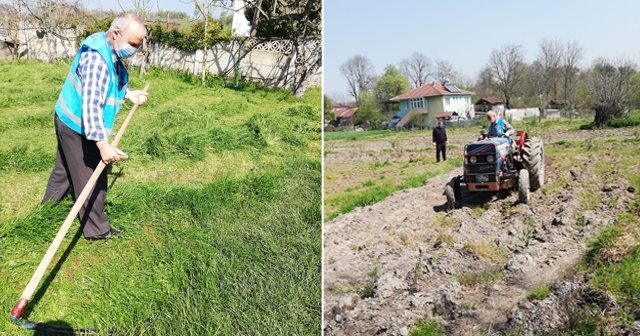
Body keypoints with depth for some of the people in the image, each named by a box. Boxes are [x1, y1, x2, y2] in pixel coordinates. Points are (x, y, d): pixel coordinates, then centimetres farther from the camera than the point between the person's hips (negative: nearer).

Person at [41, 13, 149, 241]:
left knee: (65, 168, 25)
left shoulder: (111, 51, 1)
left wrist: (128, 93, 4)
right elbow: (91, 105, -37)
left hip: (70, 120, 10)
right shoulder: (97, 58, -30)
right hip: (79, 126, -10)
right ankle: (96, 230, 16)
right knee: (91, 179, 2)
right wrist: (103, 144, -43)